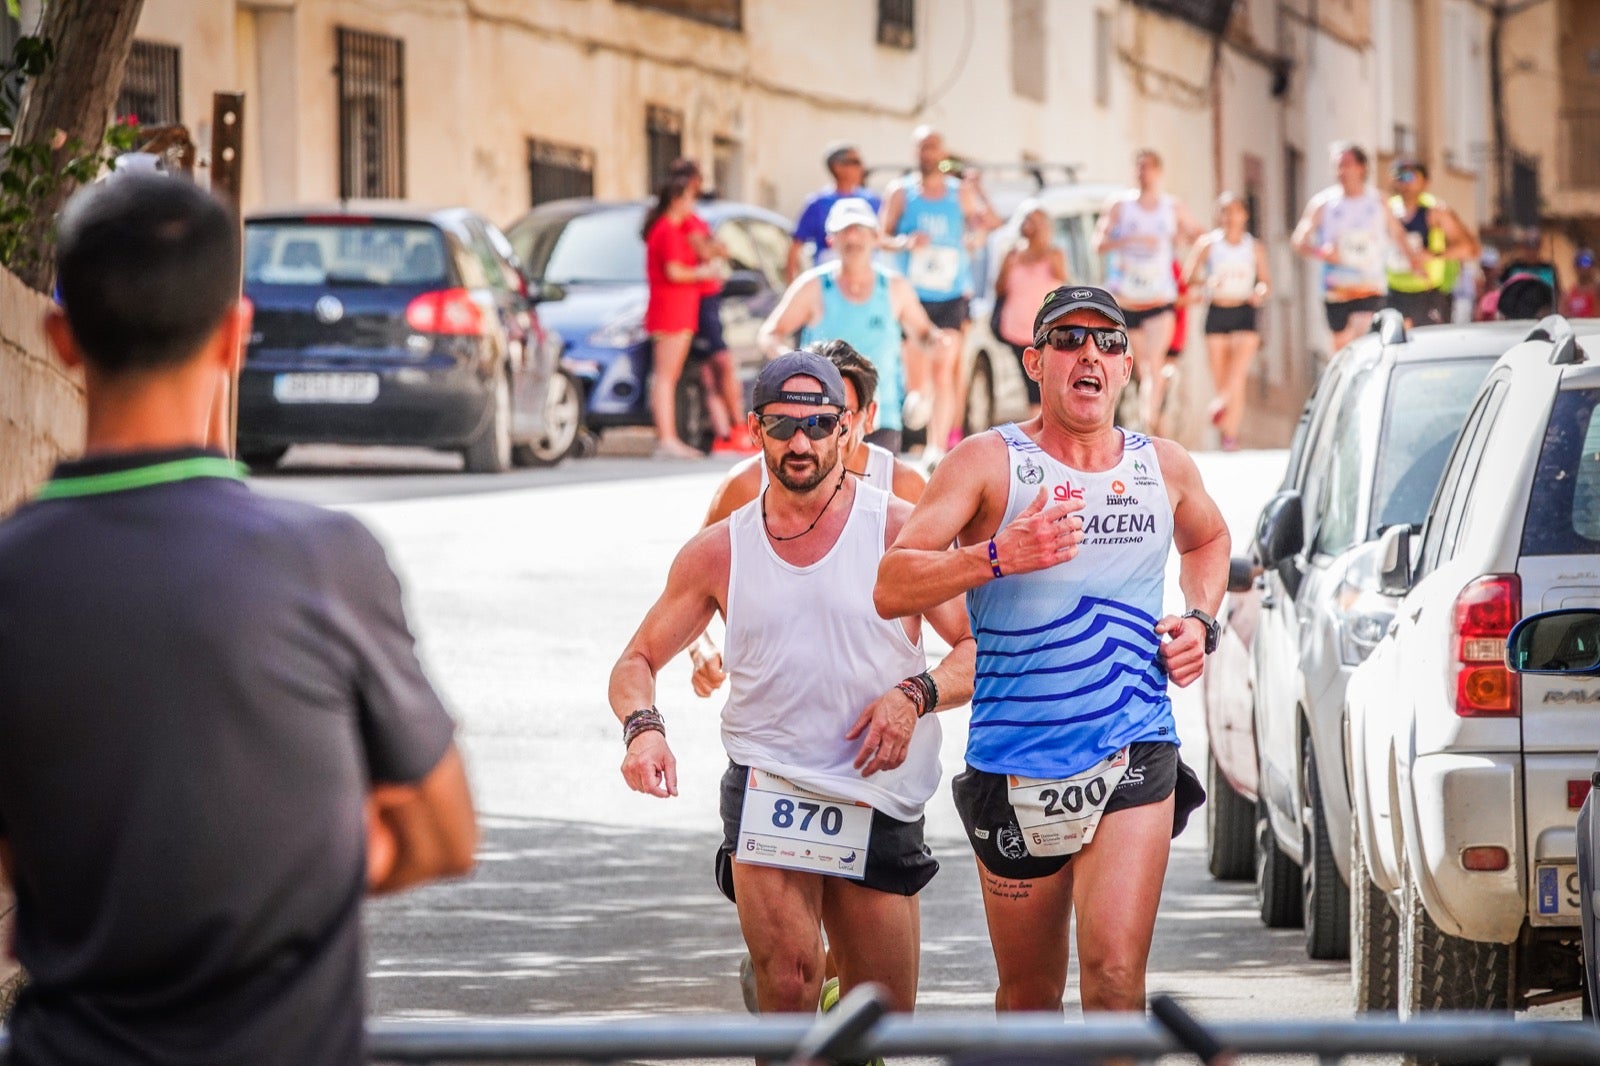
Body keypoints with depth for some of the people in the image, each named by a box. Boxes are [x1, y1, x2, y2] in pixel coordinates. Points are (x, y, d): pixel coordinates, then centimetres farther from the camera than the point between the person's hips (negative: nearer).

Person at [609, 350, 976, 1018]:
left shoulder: (897, 530, 0)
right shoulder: (720, 551, 6)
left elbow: (982, 648, 1)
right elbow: (638, 660, 14)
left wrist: (916, 695, -19)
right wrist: (642, 727, -8)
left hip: (879, 807, 0)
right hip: (767, 786, 0)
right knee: (789, 985, -20)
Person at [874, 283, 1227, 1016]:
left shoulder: (1164, 467, 9)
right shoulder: (989, 462, -3)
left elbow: (1208, 540, 33)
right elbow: (890, 588, -13)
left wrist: (1200, 619, 13)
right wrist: (998, 557, -27)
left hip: (1135, 760, 1)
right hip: (1015, 763, -1)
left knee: (1115, 975, -18)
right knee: (1029, 995, 11)